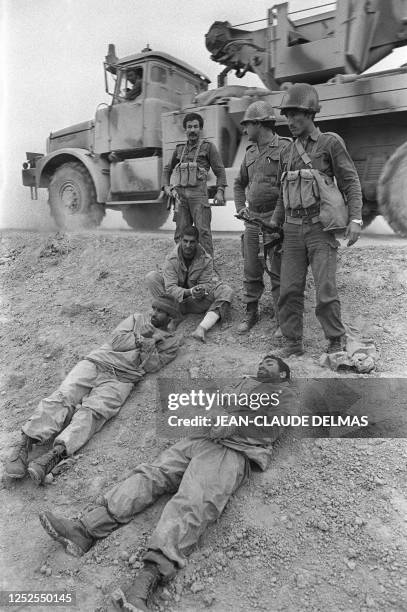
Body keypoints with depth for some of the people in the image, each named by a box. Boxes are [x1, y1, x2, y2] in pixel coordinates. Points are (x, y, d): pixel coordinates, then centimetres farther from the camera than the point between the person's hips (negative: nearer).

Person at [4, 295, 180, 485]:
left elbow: (151, 365, 1)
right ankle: (25, 443, -28)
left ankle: (54, 455, -44)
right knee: (63, 397, -20)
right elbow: (117, 341, 9)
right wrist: (141, 338, 5)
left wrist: (149, 341, -3)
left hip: (121, 379, -3)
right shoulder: (138, 319, 24)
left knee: (91, 411, -28)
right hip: (96, 362, 3)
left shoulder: (170, 343, 16)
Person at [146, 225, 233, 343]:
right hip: (176, 299, -1)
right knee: (151, 277, -20)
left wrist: (202, 291, -37)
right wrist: (189, 292, -40)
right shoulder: (171, 259, -14)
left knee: (227, 291, -23)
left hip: (198, 302, 1)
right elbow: (170, 288, -21)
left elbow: (206, 284, -11)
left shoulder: (206, 259, -11)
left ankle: (202, 327, -44)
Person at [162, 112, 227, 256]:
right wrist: (166, 186, 10)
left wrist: (220, 191, -9)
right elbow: (167, 169, 28)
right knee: (181, 233, 4)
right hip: (180, 194, 4)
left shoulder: (208, 146, 8)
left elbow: (220, 171, 5)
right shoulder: (179, 149, 20)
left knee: (203, 231, -11)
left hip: (198, 193, -4)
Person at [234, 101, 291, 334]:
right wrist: (241, 208, 13)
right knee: (251, 271, 10)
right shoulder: (250, 152, 15)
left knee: (279, 274, -2)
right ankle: (251, 313, 24)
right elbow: (240, 183, 27)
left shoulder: (285, 148, -6)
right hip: (253, 218, 6)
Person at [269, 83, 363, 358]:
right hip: (293, 230, 5)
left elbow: (351, 182, -4)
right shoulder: (288, 153, 15)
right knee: (290, 290, 0)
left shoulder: (331, 142, -1)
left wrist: (355, 219, -17)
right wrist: (273, 226, 15)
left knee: (326, 291, -9)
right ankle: (293, 344, 10)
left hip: (321, 229, -5)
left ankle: (336, 342, 10)